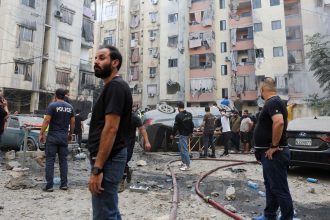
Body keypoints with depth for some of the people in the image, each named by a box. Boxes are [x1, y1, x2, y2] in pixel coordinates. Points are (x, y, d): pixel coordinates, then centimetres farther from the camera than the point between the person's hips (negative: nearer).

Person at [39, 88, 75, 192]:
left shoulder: (52, 105, -6)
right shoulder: (70, 107, 7)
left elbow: (46, 120, -12)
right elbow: (72, 122, 8)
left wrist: (41, 134, -6)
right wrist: (70, 134, 19)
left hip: (53, 136, -4)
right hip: (64, 136, 4)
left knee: (50, 160, 1)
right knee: (63, 160, 9)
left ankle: (49, 186, 1)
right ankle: (64, 184, 12)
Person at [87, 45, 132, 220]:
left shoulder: (115, 86, -15)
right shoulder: (112, 87, 17)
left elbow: (111, 129, -23)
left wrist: (97, 168, -23)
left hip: (108, 160, -10)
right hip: (109, 158, 10)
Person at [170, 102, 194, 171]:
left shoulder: (178, 116, -17)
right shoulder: (189, 114, 7)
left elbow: (176, 126, -15)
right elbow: (191, 124, 14)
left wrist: (172, 134, -4)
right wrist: (191, 132, 25)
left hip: (182, 134, -9)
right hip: (187, 133, 9)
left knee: (184, 149, -4)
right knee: (181, 147, 22)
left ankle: (187, 165, -1)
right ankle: (184, 162, 30)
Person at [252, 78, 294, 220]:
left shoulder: (272, 102, -17)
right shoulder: (274, 102, 15)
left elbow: (279, 122, -34)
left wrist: (274, 146, -25)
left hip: (274, 154, -11)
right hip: (270, 154, 11)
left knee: (279, 188, -1)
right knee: (270, 186, 18)